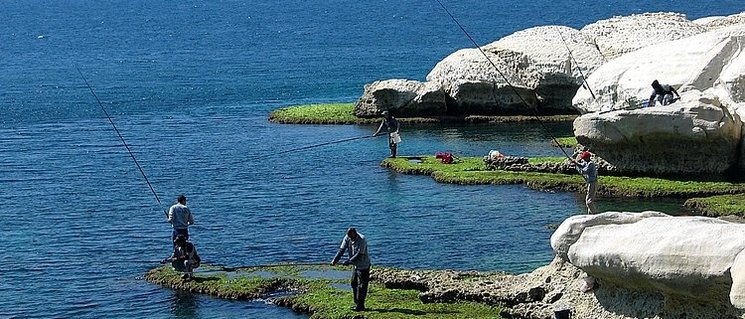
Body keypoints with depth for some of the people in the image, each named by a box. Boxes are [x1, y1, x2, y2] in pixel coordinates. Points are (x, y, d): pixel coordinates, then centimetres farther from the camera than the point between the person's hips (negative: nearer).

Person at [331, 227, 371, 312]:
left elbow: (359, 254, -33)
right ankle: (357, 303, 25)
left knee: (362, 286, -5)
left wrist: (349, 261, -42)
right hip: (355, 265, 8)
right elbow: (342, 249, -10)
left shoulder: (362, 240, -26)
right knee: (354, 284, 14)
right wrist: (335, 260, -23)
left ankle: (360, 306, 1)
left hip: (363, 266, -8)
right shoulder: (347, 238, -6)